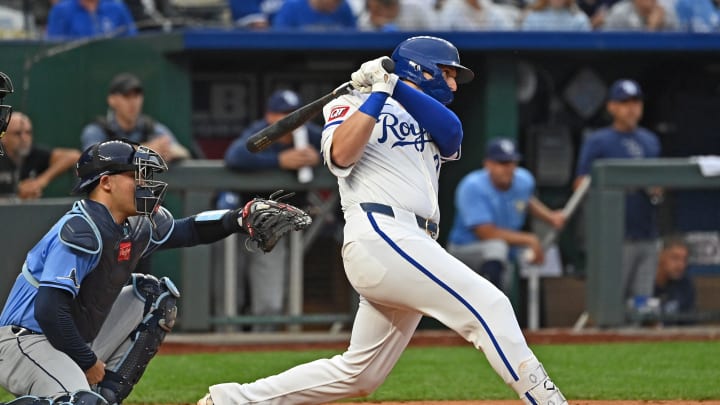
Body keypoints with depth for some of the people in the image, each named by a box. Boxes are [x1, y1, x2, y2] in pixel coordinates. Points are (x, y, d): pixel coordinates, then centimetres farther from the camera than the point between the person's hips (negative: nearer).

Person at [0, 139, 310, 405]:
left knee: (156, 297, 16)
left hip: (75, 342, 10)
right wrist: (88, 363, -18)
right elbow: (50, 310, -28)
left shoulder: (136, 227, 7)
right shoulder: (81, 230, -21)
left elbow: (187, 231, 22)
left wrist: (244, 217, 6)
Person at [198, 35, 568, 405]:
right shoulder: (352, 105, 9)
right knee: (488, 305, -19)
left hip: (412, 247, 8)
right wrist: (379, 92, -11)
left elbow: (452, 132, 3)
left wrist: (397, 87, -4)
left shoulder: (429, 120, 28)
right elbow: (341, 154, -12)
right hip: (379, 236, -8)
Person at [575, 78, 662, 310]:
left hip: (647, 236, 5)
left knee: (643, 298, 4)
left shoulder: (650, 141, 18)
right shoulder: (597, 142, 1)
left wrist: (657, 191, 1)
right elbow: (581, 186, -3)